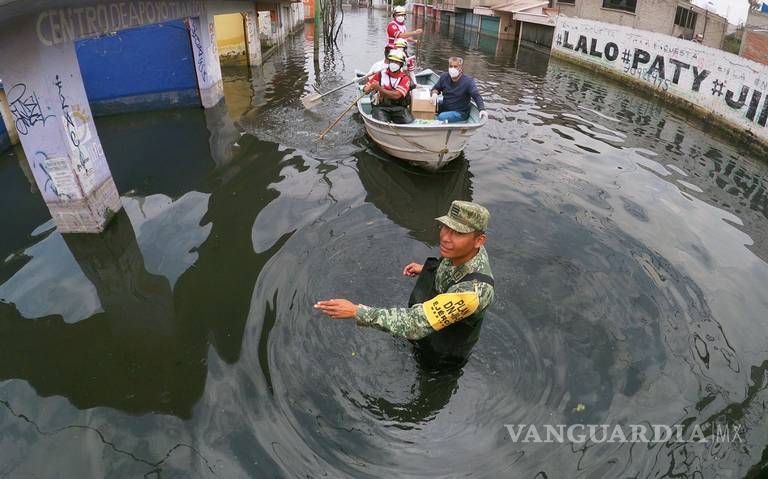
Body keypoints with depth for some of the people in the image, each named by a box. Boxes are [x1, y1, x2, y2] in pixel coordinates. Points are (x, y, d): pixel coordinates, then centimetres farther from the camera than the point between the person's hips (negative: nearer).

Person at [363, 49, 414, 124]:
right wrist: (370, 87, -13)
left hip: (399, 107, 0)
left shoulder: (404, 78, 2)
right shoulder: (380, 74, 9)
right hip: (381, 107, 0)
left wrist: (380, 89, -21)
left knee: (409, 122, -24)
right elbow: (365, 90, 11)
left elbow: (396, 95, -14)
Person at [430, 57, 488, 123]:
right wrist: (434, 93, -12)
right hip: (444, 109, 5)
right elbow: (436, 88, 15)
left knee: (441, 117, -31)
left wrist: (482, 109, -36)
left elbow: (477, 96, -19)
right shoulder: (444, 77, 3)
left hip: (460, 113, -5)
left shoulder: (468, 81, -11)